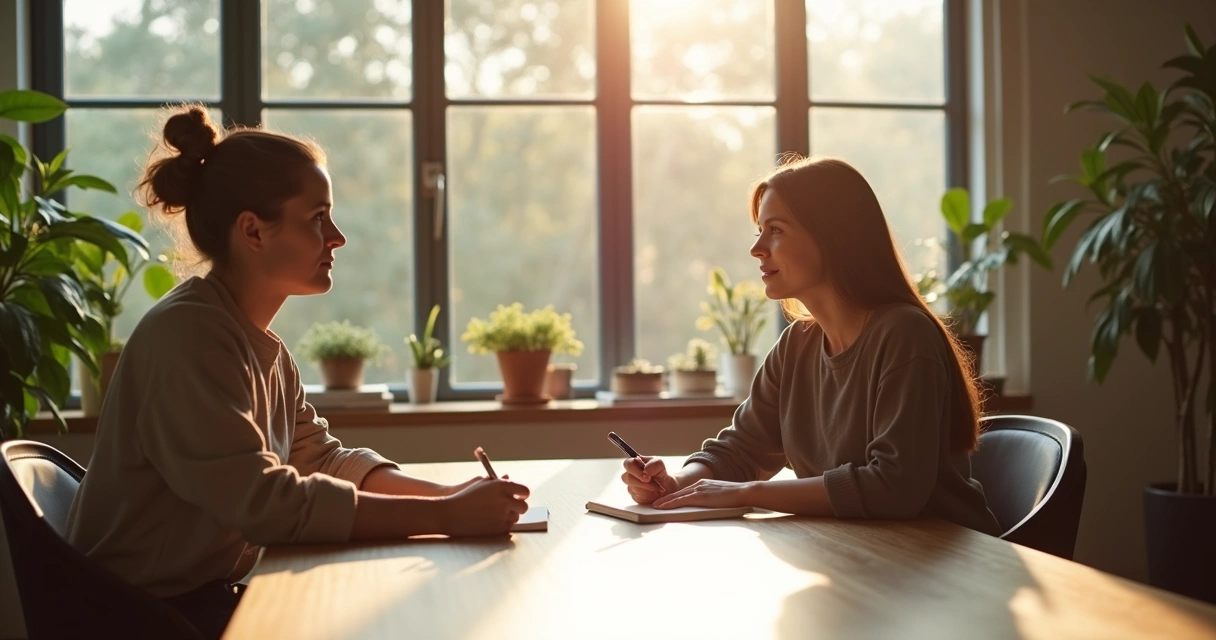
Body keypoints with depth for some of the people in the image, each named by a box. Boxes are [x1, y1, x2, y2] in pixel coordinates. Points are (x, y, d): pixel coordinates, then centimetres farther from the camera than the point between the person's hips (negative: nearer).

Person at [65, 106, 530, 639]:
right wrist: (444, 519, -25)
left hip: (213, 594, 8)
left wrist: (449, 495, -8)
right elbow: (266, 503, -26)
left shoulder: (262, 344, 8)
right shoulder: (188, 335, -20)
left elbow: (320, 458, 7)